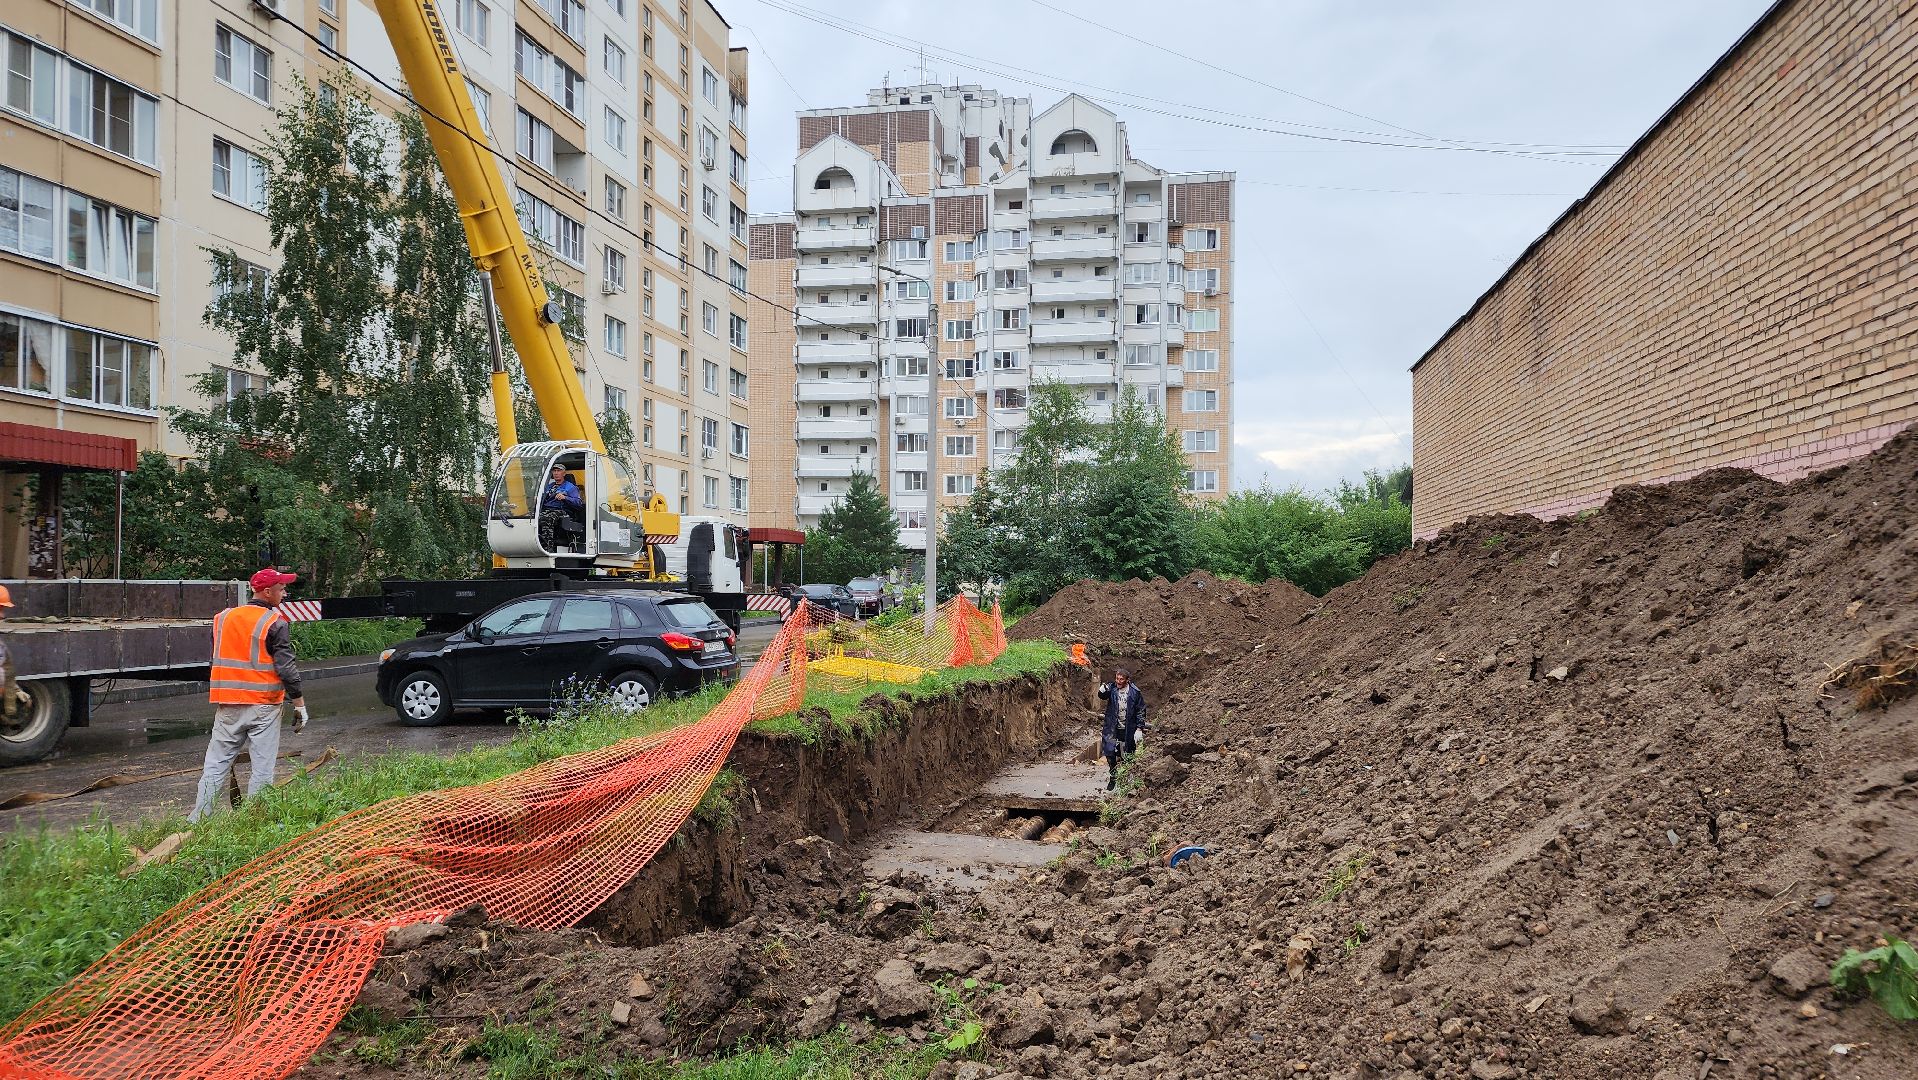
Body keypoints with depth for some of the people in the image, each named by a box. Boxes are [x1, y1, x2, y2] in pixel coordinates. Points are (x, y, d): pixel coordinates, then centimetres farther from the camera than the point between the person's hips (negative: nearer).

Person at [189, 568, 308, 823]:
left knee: (216, 764, 11)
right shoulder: (275, 624, -9)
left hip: (227, 706, 5)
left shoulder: (223, 618, 9)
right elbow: (286, 668, -13)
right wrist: (300, 704, -8)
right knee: (263, 768, 1)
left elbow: (216, 661, 18)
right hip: (263, 706, -5)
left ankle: (197, 819, 10)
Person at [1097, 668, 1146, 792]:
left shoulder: (1134, 692, -7)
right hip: (1112, 729, 1)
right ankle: (1112, 778, 18)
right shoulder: (1112, 688, -3)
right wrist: (1102, 691, -42)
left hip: (1128, 729, -1)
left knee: (1127, 757, 7)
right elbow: (1103, 696, -18)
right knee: (1110, 753, 0)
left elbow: (1141, 710, -3)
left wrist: (1139, 728, -7)